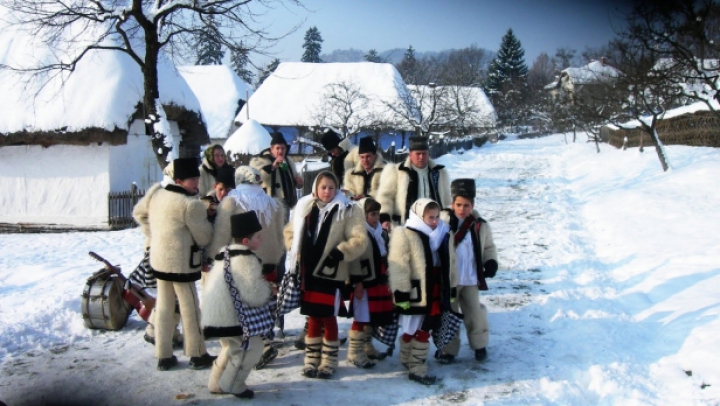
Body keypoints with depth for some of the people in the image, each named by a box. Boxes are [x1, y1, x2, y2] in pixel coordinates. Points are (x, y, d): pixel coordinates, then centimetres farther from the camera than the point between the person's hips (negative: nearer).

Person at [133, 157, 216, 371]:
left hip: (159, 260, 8)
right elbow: (203, 237, -15)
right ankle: (198, 355, 16)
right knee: (190, 309, 5)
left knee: (163, 307, 13)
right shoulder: (191, 204, -21)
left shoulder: (157, 195, 4)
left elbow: (141, 215, 17)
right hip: (181, 263, -8)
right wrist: (208, 219, 2)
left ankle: (164, 356, 20)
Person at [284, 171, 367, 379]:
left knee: (328, 317, 3)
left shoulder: (347, 210, -5)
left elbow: (360, 240, -10)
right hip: (308, 271, 3)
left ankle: (329, 361, 17)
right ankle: (311, 359, 23)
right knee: (313, 317, 12)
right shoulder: (304, 207, 7)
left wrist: (340, 253, -22)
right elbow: (290, 231, 18)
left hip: (331, 273, -3)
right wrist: (295, 252, 4)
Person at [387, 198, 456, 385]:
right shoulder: (406, 235, -13)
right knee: (413, 330, 1)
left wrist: (451, 290, 17)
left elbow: (450, 265, 17)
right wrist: (401, 293, -19)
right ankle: (416, 368, 11)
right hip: (415, 293, -7)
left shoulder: (444, 235, 9)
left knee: (424, 330, 13)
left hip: (435, 293, 7)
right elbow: (398, 267, -16)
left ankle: (411, 362, 26)